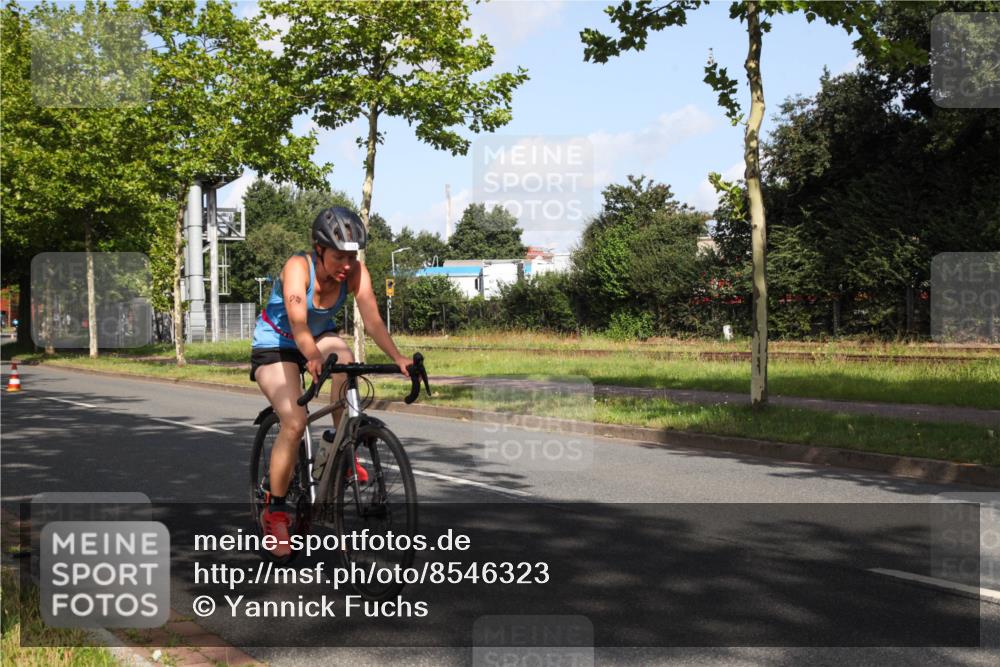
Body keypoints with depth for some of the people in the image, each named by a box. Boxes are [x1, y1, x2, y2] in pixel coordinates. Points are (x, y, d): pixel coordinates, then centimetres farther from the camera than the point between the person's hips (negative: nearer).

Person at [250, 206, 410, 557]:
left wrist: (397, 358, -46)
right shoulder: (298, 267, -30)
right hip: (275, 345, -3)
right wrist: (313, 358, -63)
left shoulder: (356, 272, -19)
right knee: (295, 422, -24)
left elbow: (372, 319, -30)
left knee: (344, 360, -33)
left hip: (319, 336, 4)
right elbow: (297, 321, -45)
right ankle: (275, 509, -5)